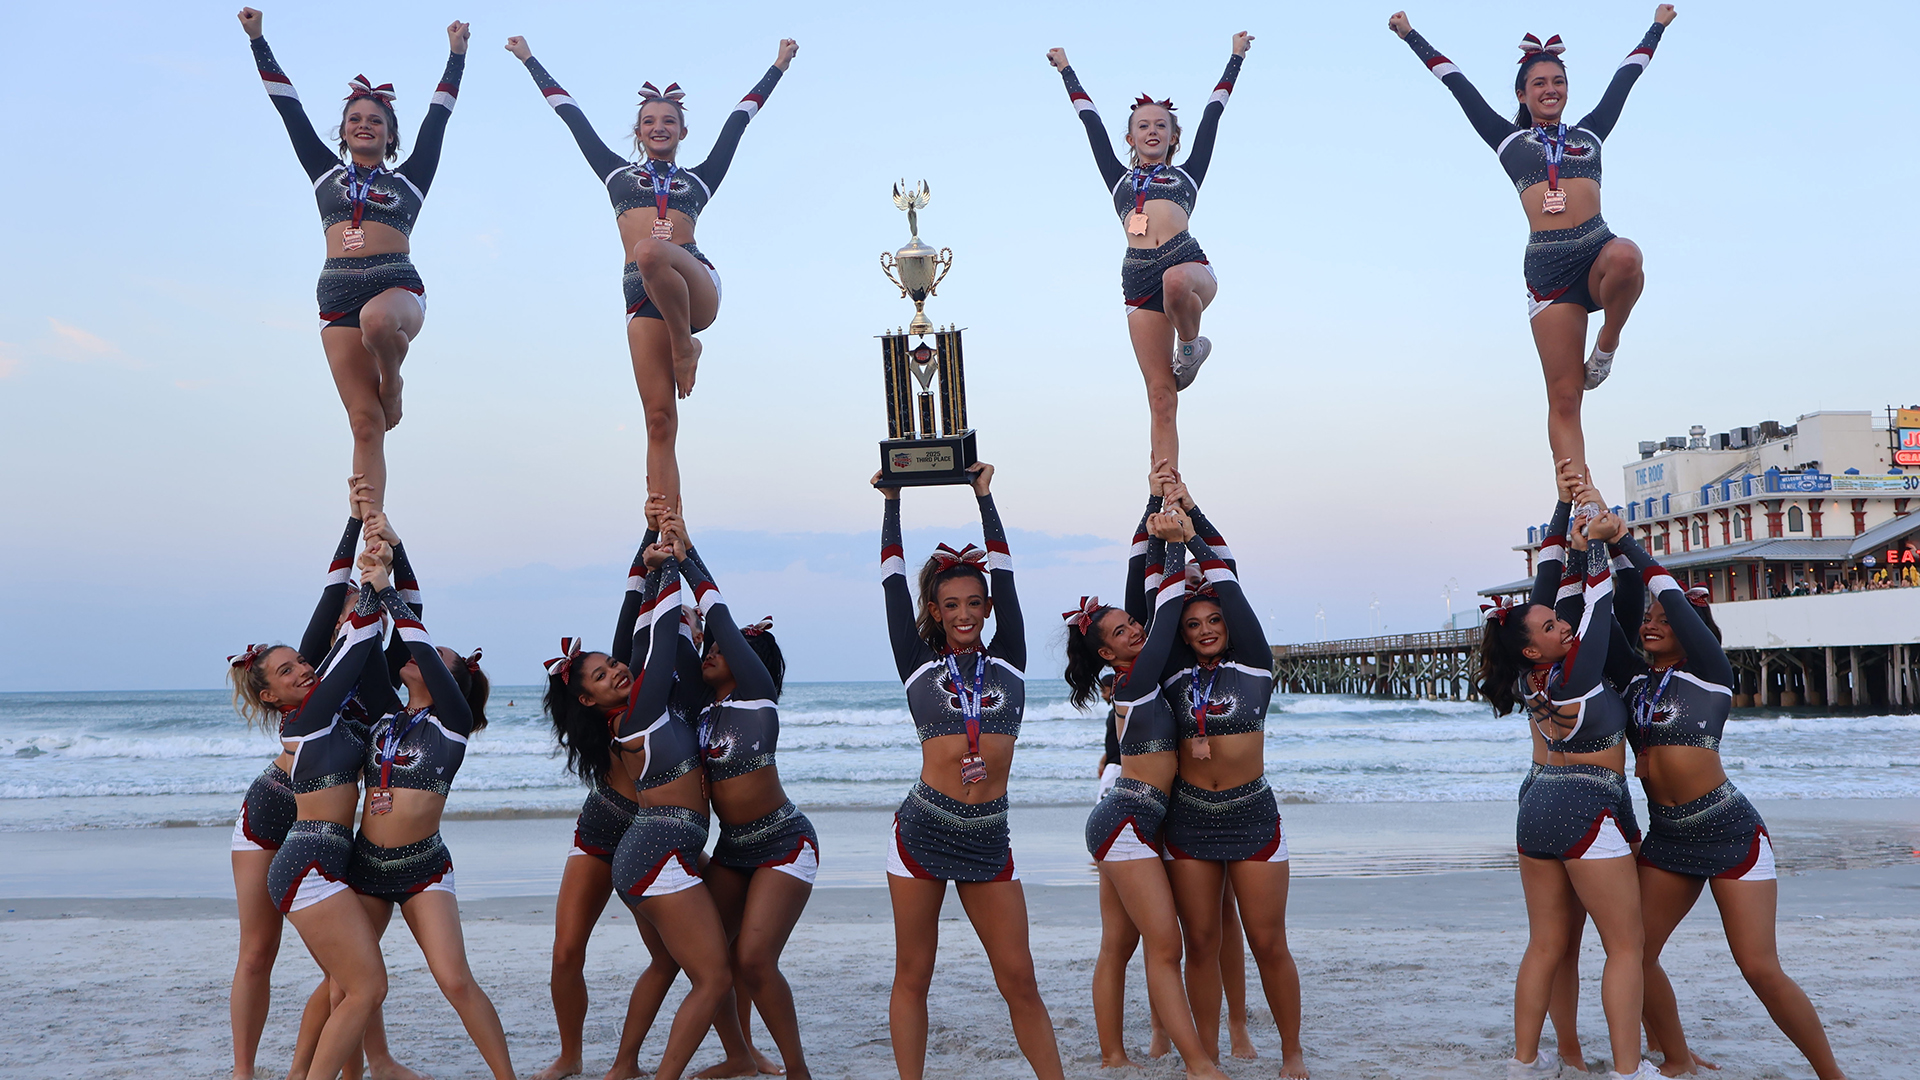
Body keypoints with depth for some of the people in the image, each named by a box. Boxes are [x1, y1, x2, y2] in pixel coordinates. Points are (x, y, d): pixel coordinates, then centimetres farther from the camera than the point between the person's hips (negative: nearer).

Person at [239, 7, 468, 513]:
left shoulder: (408, 178, 16)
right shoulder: (326, 172, 20)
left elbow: (437, 118, 15)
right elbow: (289, 109, 20)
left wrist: (455, 55, 15)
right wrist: (258, 41, 20)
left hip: (398, 286, -2)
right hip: (338, 296, 2)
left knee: (377, 320, -40)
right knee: (365, 423, -7)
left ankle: (392, 380, -6)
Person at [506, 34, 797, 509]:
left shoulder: (699, 178, 22)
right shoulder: (617, 172, 25)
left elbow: (739, 117, 27)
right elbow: (572, 114, 30)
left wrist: (778, 66, 32)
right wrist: (529, 60, 35)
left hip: (696, 287, -1)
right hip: (643, 296, 1)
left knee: (651, 252, -37)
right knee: (659, 422, -9)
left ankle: (685, 346, -15)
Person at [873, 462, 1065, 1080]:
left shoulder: (1006, 660, 8)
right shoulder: (920, 664, 4)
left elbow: (1003, 572, 9)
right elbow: (893, 582, 5)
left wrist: (984, 496, 14)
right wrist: (891, 501, 11)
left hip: (989, 840, 1)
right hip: (924, 829, -1)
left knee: (1019, 979, 3)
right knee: (913, 975, 6)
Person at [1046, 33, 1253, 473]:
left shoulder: (1187, 173, 21)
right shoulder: (1119, 179, 25)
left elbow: (1213, 112, 27)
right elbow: (1090, 119, 32)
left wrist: (1236, 58, 33)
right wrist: (1066, 70, 41)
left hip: (1189, 263, -1)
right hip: (1139, 281, 1)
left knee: (1175, 281, -40)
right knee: (1160, 397, -5)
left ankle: (1191, 343, -7)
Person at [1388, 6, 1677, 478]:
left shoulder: (1589, 132, 22)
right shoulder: (1509, 139, 18)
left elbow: (1625, 76, 35)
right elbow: (1456, 82, 24)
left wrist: (1656, 29, 47)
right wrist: (1411, 37, 29)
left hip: (1599, 249, 1)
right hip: (1548, 267, -1)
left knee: (1626, 257, -38)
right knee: (1564, 399, -8)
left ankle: (1607, 345, -10)